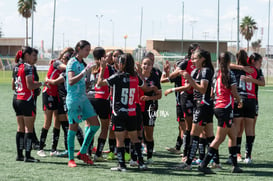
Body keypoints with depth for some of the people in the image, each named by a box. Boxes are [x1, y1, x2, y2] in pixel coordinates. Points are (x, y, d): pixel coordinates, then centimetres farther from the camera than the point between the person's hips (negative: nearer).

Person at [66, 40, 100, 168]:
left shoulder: (82, 63, 14)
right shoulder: (72, 62, -11)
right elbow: (71, 81, -24)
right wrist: (85, 71, -26)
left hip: (83, 98, 8)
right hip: (73, 98, -8)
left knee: (95, 124, 4)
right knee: (73, 127, -2)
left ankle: (82, 152, 14)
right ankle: (71, 159, 6)